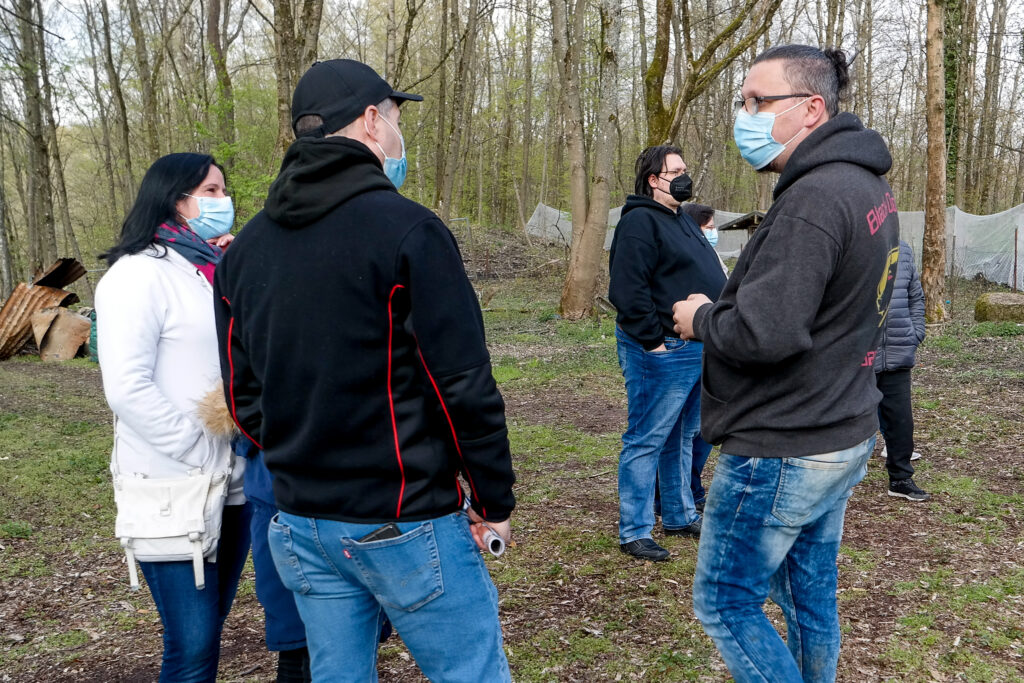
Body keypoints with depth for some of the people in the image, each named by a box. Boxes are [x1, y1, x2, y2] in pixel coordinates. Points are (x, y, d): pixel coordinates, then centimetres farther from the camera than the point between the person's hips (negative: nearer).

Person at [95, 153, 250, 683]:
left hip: (231, 481, 7)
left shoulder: (216, 271, 13)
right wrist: (200, 452, -15)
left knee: (209, 627, 15)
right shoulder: (139, 273, -10)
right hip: (173, 490, -7)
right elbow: (127, 388, -17)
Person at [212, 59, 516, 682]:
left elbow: (244, 397, 10)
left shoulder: (247, 246, 7)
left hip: (303, 524, 7)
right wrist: (494, 501, -4)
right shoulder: (406, 229, -13)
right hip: (403, 523, -6)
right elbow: (464, 385, -16)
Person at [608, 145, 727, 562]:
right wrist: (652, 340, -21)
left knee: (682, 438, 19)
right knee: (647, 441, -3)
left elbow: (707, 280, 27)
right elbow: (627, 289, -21)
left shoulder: (681, 220, 19)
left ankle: (680, 516, 32)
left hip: (698, 350, 10)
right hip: (663, 352, -10)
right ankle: (634, 532, 6)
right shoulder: (640, 221, -12)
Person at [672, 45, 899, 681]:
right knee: (810, 592, 21)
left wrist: (701, 319, -10)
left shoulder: (814, 198, -24)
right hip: (846, 433, 10)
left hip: (783, 454, -9)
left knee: (724, 601, 7)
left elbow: (763, 333, -30)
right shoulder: (870, 186, 8)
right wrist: (721, 308, 7)